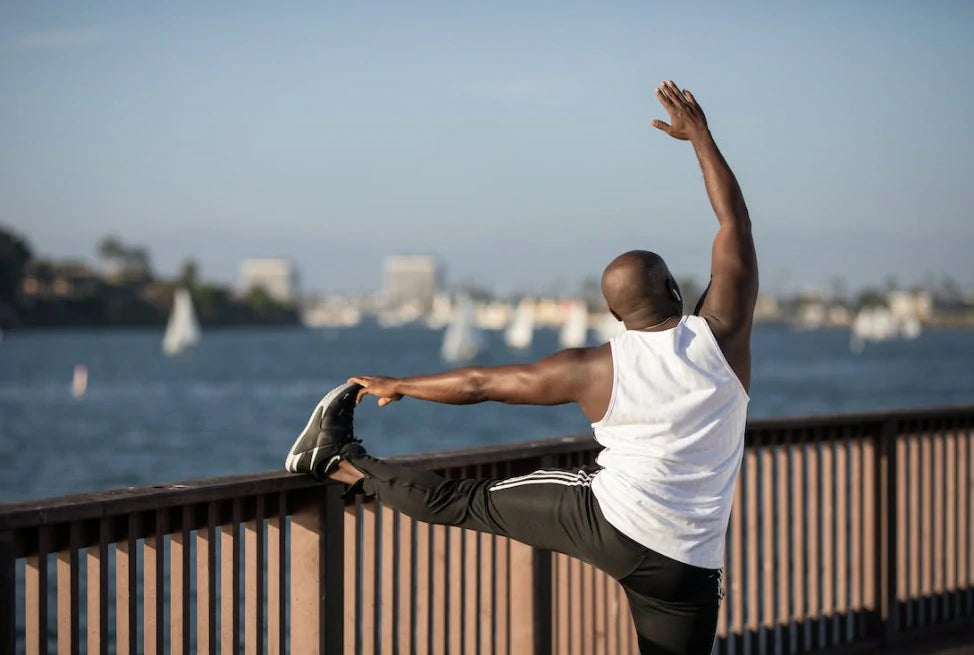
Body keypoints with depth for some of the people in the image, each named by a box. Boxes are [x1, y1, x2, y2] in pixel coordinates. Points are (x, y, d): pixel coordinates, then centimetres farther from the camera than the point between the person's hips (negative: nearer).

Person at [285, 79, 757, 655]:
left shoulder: (595, 370, -2)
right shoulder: (722, 335, -4)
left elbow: (480, 383, 7)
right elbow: (735, 221, 8)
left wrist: (399, 386, 22)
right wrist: (701, 134, 18)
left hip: (607, 519, -1)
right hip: (685, 567, 1)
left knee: (466, 502, 14)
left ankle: (341, 461, 22)